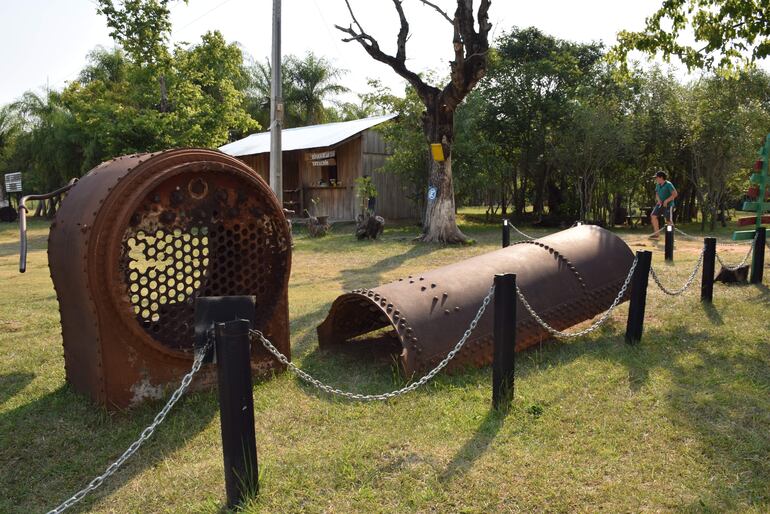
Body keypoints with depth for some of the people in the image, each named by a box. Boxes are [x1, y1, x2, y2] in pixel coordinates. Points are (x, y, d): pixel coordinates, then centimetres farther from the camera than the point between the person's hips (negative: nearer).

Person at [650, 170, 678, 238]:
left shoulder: (668, 184, -15)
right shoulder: (658, 185, 6)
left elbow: (675, 194, -19)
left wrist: (666, 201, -21)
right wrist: (658, 199, 0)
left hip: (668, 204, -7)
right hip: (660, 204, 7)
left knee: (669, 220, -4)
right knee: (653, 216, -3)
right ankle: (656, 234, 3)